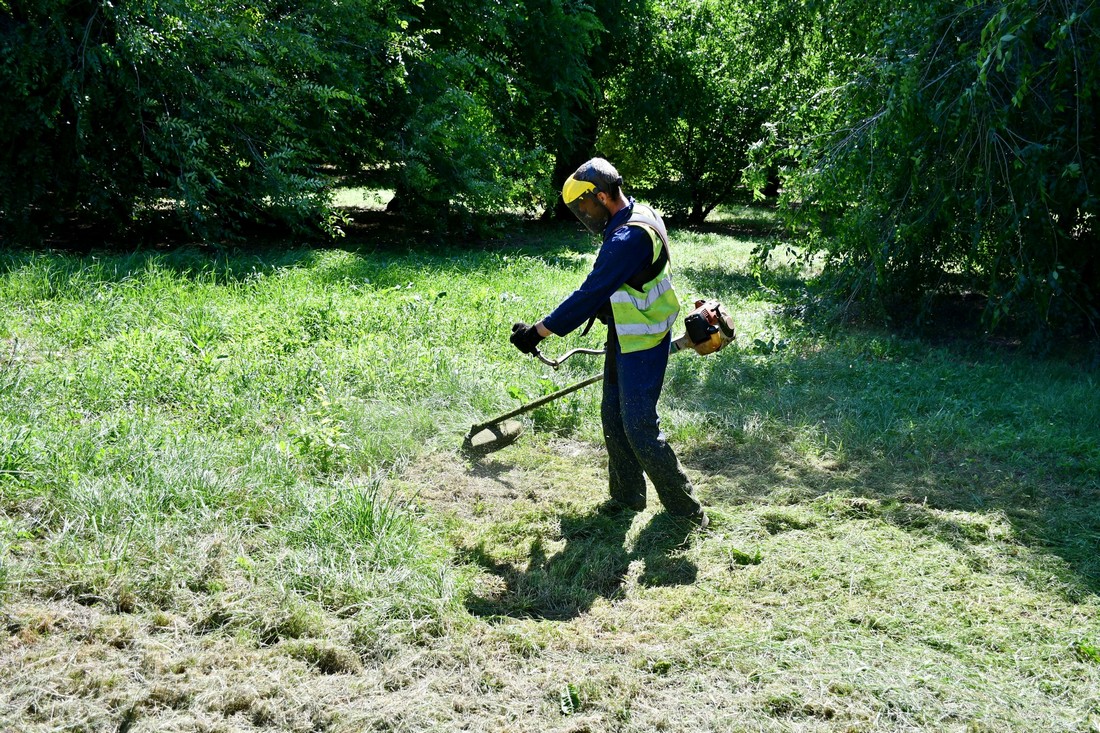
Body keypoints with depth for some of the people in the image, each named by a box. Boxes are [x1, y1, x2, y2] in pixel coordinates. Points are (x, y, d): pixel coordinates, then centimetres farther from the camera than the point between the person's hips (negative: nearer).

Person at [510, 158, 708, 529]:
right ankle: (627, 497, 32)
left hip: (641, 346, -10)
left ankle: (687, 512, 8)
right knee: (613, 417, 18)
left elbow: (590, 295, -27)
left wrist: (539, 332, -23)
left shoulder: (629, 238, -27)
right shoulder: (640, 216, 6)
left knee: (640, 429, -4)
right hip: (625, 339, 10)